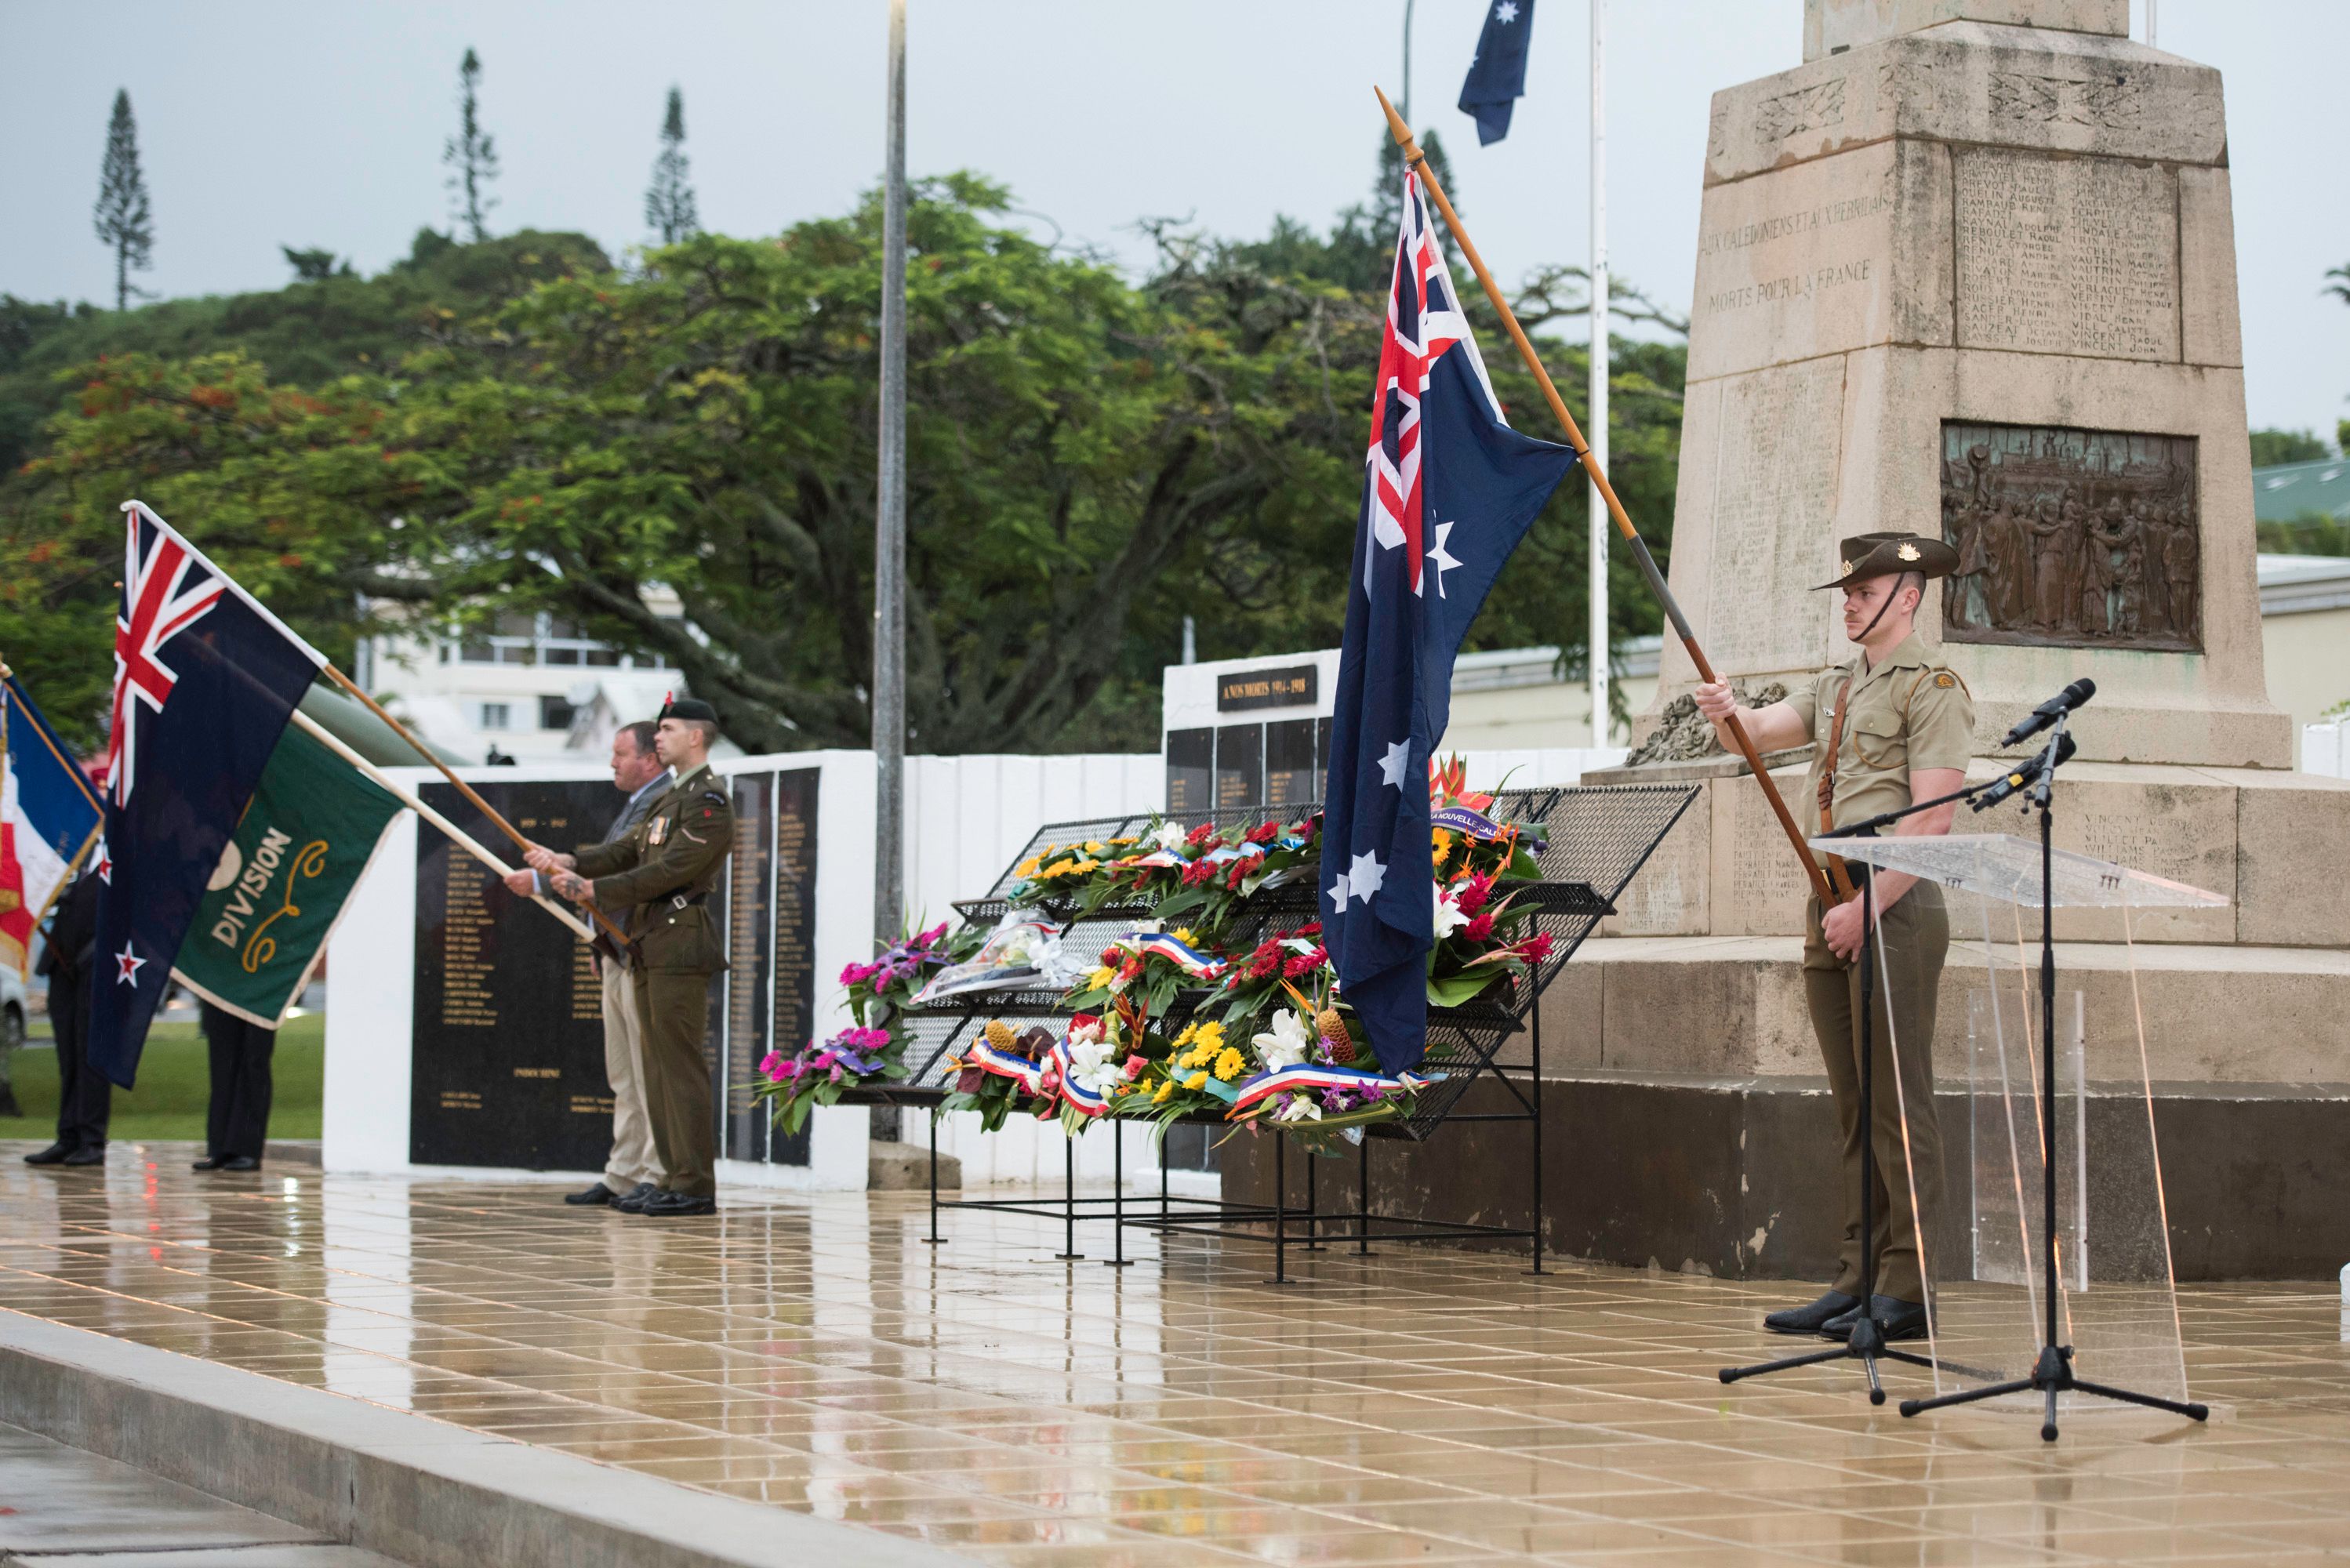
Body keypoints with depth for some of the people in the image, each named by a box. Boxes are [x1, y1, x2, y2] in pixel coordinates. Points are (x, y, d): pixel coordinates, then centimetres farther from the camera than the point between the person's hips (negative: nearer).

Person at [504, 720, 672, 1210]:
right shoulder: (637, 805, 20)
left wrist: (540, 882, -17)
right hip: (618, 956, 11)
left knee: (650, 1074, -8)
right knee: (624, 1078, 12)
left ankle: (658, 1175, -6)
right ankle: (623, 1175, 16)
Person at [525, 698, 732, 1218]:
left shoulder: (708, 800, -10)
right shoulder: (671, 799, 22)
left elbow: (670, 871, -17)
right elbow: (628, 851, 16)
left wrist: (593, 890, -15)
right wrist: (568, 862, 1)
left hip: (680, 947, -10)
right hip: (650, 949, 10)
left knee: (680, 1065, -10)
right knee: (657, 1067, 10)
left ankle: (695, 1185, -9)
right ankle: (675, 1177, 13)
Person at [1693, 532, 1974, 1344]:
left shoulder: (1934, 686, -6)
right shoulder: (1835, 686, 20)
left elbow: (1930, 818, -14)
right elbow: (1767, 729, 5)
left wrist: (1866, 905, -18)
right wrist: (1728, 715, -18)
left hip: (1894, 907, -8)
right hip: (1834, 906, 8)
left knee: (1897, 1105, -8)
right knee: (1855, 1109, 9)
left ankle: (1904, 1291, -8)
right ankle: (1856, 1281, 11)